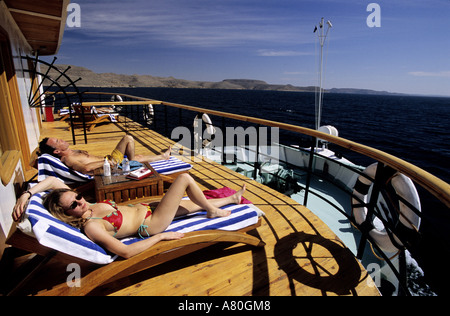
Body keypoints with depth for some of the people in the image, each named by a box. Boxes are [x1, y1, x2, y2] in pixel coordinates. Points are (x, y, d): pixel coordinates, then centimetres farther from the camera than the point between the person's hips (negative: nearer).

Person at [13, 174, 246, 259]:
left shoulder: (86, 206, -6)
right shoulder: (91, 227, -28)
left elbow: (53, 180, -1)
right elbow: (126, 252, -30)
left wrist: (26, 194, -14)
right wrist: (162, 236, -23)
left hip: (144, 208, 8)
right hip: (152, 224, -8)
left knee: (197, 203, 18)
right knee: (185, 178, -14)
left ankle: (232, 198, 45)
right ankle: (213, 211, 10)